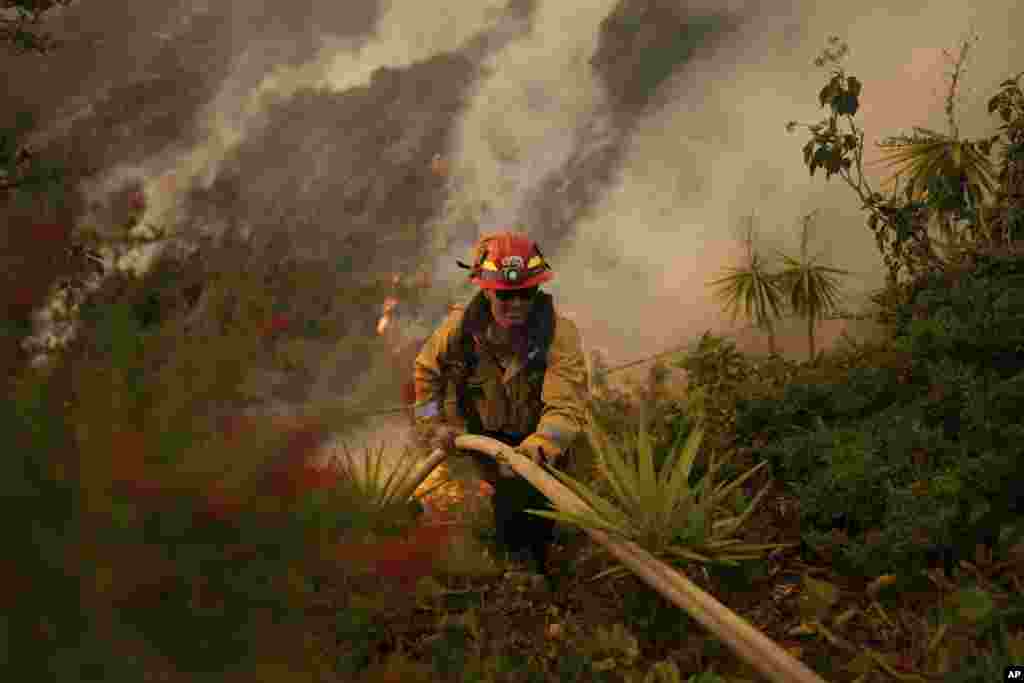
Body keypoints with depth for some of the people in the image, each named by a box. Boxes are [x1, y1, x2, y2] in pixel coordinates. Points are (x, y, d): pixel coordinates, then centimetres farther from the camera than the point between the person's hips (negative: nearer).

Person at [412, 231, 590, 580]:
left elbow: (566, 407, -41)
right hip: (487, 440, 2)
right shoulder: (460, 326, -21)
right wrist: (433, 425, -7)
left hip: (540, 444, -2)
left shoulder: (560, 334, -31)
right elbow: (426, 372, 0)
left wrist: (538, 447, -58)